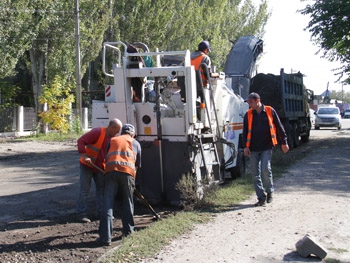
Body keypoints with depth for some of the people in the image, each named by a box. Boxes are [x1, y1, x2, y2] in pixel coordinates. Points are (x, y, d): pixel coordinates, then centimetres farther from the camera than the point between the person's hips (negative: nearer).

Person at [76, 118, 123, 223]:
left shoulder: (113, 138, 1)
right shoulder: (97, 132, -21)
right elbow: (81, 141, -24)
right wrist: (85, 156, -33)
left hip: (100, 167, 7)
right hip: (87, 165, -7)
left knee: (102, 189, 7)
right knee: (84, 189, -4)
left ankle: (101, 212, 15)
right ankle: (81, 214, 1)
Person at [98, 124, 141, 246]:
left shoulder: (112, 140, 27)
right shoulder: (135, 143, 24)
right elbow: (138, 164, 25)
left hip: (111, 171, 1)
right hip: (127, 172, 0)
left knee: (108, 203, -2)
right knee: (128, 202, 18)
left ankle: (105, 236, -8)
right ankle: (128, 229, 28)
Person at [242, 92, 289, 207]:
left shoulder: (270, 111, 1)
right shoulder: (248, 114, 6)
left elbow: (279, 127, 6)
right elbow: (245, 131, 7)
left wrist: (284, 142, 7)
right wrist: (246, 146, -3)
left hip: (266, 147, -3)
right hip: (253, 149, 3)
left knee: (265, 169, -13)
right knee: (255, 174, 2)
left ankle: (269, 192, 12)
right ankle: (261, 197, 11)